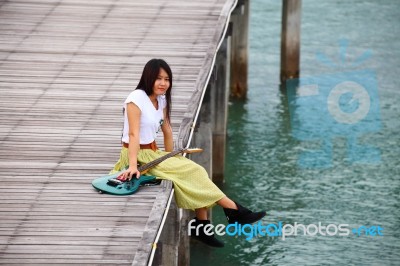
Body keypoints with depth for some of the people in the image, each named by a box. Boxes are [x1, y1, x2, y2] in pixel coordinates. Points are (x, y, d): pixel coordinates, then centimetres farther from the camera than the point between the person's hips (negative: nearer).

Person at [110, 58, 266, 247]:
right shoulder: (136, 98, -17)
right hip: (137, 155, -8)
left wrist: (169, 159, 2)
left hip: (153, 153, 8)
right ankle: (232, 209, -7)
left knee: (194, 172, -9)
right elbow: (134, 134, -25)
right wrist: (133, 166, -34)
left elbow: (167, 130, 11)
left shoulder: (160, 99, 8)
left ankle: (202, 227, -7)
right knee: (192, 172, -15)